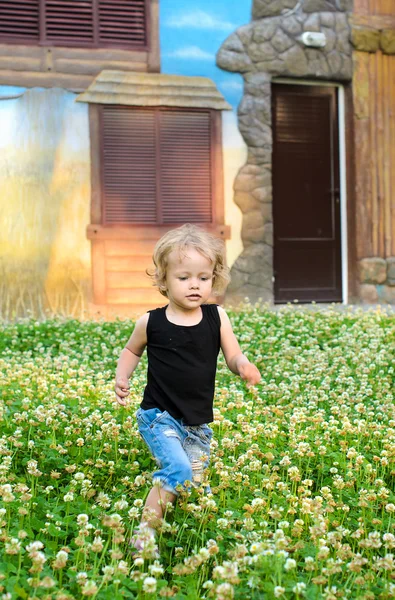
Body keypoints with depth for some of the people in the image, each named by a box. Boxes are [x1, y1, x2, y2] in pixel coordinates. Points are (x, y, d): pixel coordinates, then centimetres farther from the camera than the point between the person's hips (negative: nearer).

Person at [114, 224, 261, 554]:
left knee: (195, 481, 11)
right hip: (159, 415, -4)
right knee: (178, 470, -23)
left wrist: (244, 366, -24)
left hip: (199, 423, 4)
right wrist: (122, 378, -3)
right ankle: (145, 530, -10)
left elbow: (233, 356, -2)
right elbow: (132, 350, 13)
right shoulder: (151, 322, -6)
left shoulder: (217, 318, -3)